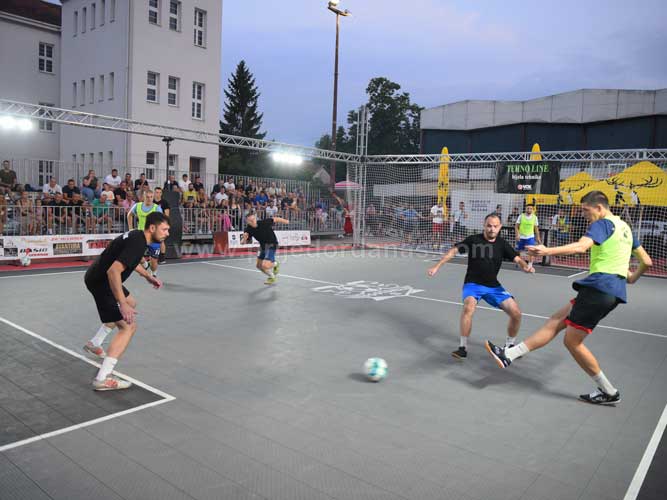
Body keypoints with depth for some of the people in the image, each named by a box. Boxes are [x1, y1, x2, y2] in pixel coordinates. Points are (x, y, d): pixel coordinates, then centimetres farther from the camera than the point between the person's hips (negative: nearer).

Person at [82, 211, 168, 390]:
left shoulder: (137, 236, 5)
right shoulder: (138, 243, -26)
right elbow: (113, 271, -35)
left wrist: (148, 276, 28)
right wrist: (122, 304, -36)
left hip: (101, 277, 11)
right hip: (101, 282, -11)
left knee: (131, 304, 31)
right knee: (128, 326, -13)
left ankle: (94, 344, 38)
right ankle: (102, 379, -14)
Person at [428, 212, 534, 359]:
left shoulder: (502, 243, -1)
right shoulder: (473, 240, -10)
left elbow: (517, 259, -5)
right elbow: (453, 251, -7)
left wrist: (526, 267, -27)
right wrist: (437, 267, -13)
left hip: (493, 286, 4)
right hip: (472, 284, -4)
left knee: (516, 313, -6)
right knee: (469, 307, -34)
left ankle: (509, 345, 21)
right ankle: (463, 347, -19)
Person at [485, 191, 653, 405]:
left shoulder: (603, 224, -8)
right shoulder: (624, 227, 19)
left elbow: (581, 246, -28)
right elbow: (646, 261, 23)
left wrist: (548, 251, -39)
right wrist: (631, 278, 39)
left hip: (599, 288, -10)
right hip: (614, 290, 10)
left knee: (572, 341, 0)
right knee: (554, 322, 6)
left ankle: (609, 392, 12)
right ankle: (509, 355, 6)